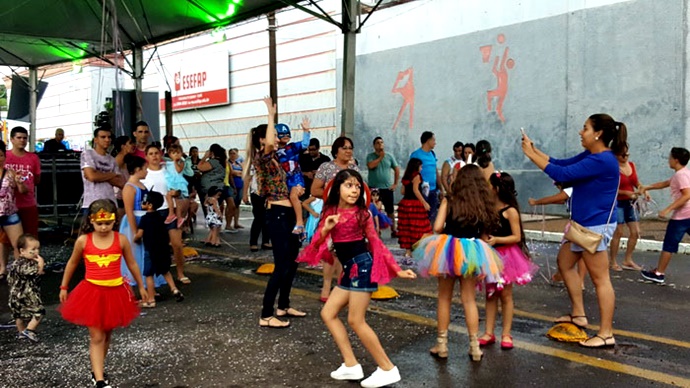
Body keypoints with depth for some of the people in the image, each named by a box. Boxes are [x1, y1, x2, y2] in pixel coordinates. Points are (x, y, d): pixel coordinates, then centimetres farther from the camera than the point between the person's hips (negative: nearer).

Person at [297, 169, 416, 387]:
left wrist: (397, 270, -5)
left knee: (356, 320, -6)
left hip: (361, 266, -7)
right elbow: (318, 242, 4)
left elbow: (376, 243, -2)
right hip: (348, 269, 7)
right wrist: (326, 229, -17)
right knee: (328, 313, 6)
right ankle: (351, 365, 12)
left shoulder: (362, 213, -5)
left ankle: (388, 369, 4)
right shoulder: (330, 211, 7)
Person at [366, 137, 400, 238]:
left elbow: (397, 169, 8)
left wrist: (395, 184, 2)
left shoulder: (389, 156, 6)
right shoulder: (370, 156, 1)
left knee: (390, 210, 7)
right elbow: (370, 166, -19)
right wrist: (380, 157, -13)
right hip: (374, 188, -2)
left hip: (387, 188, 2)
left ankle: (393, 230, 18)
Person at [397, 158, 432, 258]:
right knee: (417, 227, -3)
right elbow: (415, 190, -16)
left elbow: (403, 191, 11)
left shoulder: (406, 177, 13)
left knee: (406, 227, 8)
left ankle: (408, 250, 13)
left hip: (405, 203, 7)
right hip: (415, 204, -7)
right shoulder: (416, 176, -7)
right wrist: (424, 202, -16)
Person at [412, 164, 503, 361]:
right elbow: (484, 236, 4)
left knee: (444, 297, 11)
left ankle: (442, 345, 18)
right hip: (472, 252, 2)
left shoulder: (449, 199, -6)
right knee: (469, 299, 12)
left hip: (447, 249, -2)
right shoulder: (484, 204, 1)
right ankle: (475, 347, 17)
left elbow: (437, 227, -10)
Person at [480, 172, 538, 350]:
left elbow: (517, 237, -13)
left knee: (505, 295, 5)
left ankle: (506, 334, 15)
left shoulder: (510, 211, -12)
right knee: (490, 294, 9)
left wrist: (497, 240, -25)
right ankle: (489, 333, 17)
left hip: (506, 256, -5)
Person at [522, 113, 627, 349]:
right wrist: (534, 150, 2)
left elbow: (561, 174, -24)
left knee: (600, 278, -3)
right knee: (565, 263, 19)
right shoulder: (591, 156, 8)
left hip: (596, 226, -11)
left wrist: (531, 154, -17)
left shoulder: (602, 160, -22)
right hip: (584, 224, 11)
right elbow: (561, 164, 13)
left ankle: (606, 334, 6)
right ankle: (578, 314, 29)